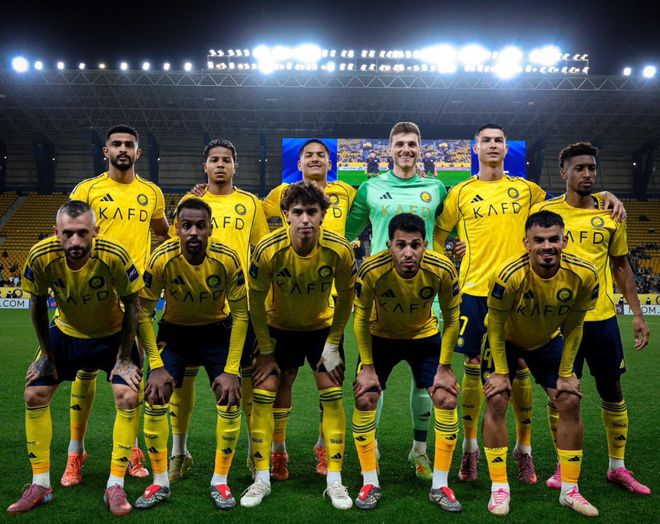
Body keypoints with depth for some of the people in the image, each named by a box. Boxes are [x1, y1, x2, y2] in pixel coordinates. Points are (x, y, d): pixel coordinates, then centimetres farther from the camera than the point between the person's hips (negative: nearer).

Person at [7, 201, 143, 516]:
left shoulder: (114, 256, -33)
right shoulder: (41, 257, -27)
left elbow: (131, 305, -18)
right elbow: (37, 304, -8)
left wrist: (124, 359, -16)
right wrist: (46, 353, -3)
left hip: (112, 334, -2)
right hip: (65, 332, 3)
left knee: (128, 398, -16)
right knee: (34, 396, 0)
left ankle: (115, 486, -2)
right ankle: (40, 485, 15)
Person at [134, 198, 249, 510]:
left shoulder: (227, 259, -25)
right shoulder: (162, 259, -25)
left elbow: (240, 313, -16)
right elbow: (143, 313, -15)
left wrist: (231, 370, -19)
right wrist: (156, 366, -20)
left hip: (217, 330, 0)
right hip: (174, 329, 0)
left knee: (231, 400, -11)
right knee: (155, 398, -10)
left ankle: (220, 482, 8)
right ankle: (160, 482, 9)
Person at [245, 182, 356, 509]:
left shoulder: (339, 250, -26)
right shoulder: (269, 250, -28)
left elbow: (345, 296, -9)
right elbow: (256, 300, -14)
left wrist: (333, 344, -8)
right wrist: (265, 351, -10)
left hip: (322, 327, 0)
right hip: (278, 327, 0)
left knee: (332, 396, -6)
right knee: (262, 395, -6)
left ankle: (334, 481, 8)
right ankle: (262, 479, 9)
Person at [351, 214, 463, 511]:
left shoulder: (442, 270, -29)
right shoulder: (372, 271, -32)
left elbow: (451, 319, -12)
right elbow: (361, 318, -15)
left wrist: (444, 368, -12)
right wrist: (367, 367, -14)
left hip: (425, 336, 1)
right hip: (380, 336, -1)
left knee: (447, 400, -8)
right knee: (364, 398, -11)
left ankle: (440, 486, 8)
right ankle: (370, 484, 6)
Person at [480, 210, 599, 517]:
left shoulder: (583, 275, -26)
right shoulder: (509, 275, -35)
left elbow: (574, 325, -10)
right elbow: (496, 325, -20)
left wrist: (566, 372, -8)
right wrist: (501, 372, -17)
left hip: (548, 341, 3)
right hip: (506, 341, -3)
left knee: (570, 402, -3)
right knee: (496, 401, -14)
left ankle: (569, 490, 11)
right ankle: (499, 488, -1)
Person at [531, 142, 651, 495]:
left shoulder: (610, 214, 6)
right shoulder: (545, 211, -3)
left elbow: (621, 266, 12)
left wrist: (637, 314, 9)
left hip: (602, 316, 3)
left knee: (612, 391, 10)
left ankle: (617, 467, 26)